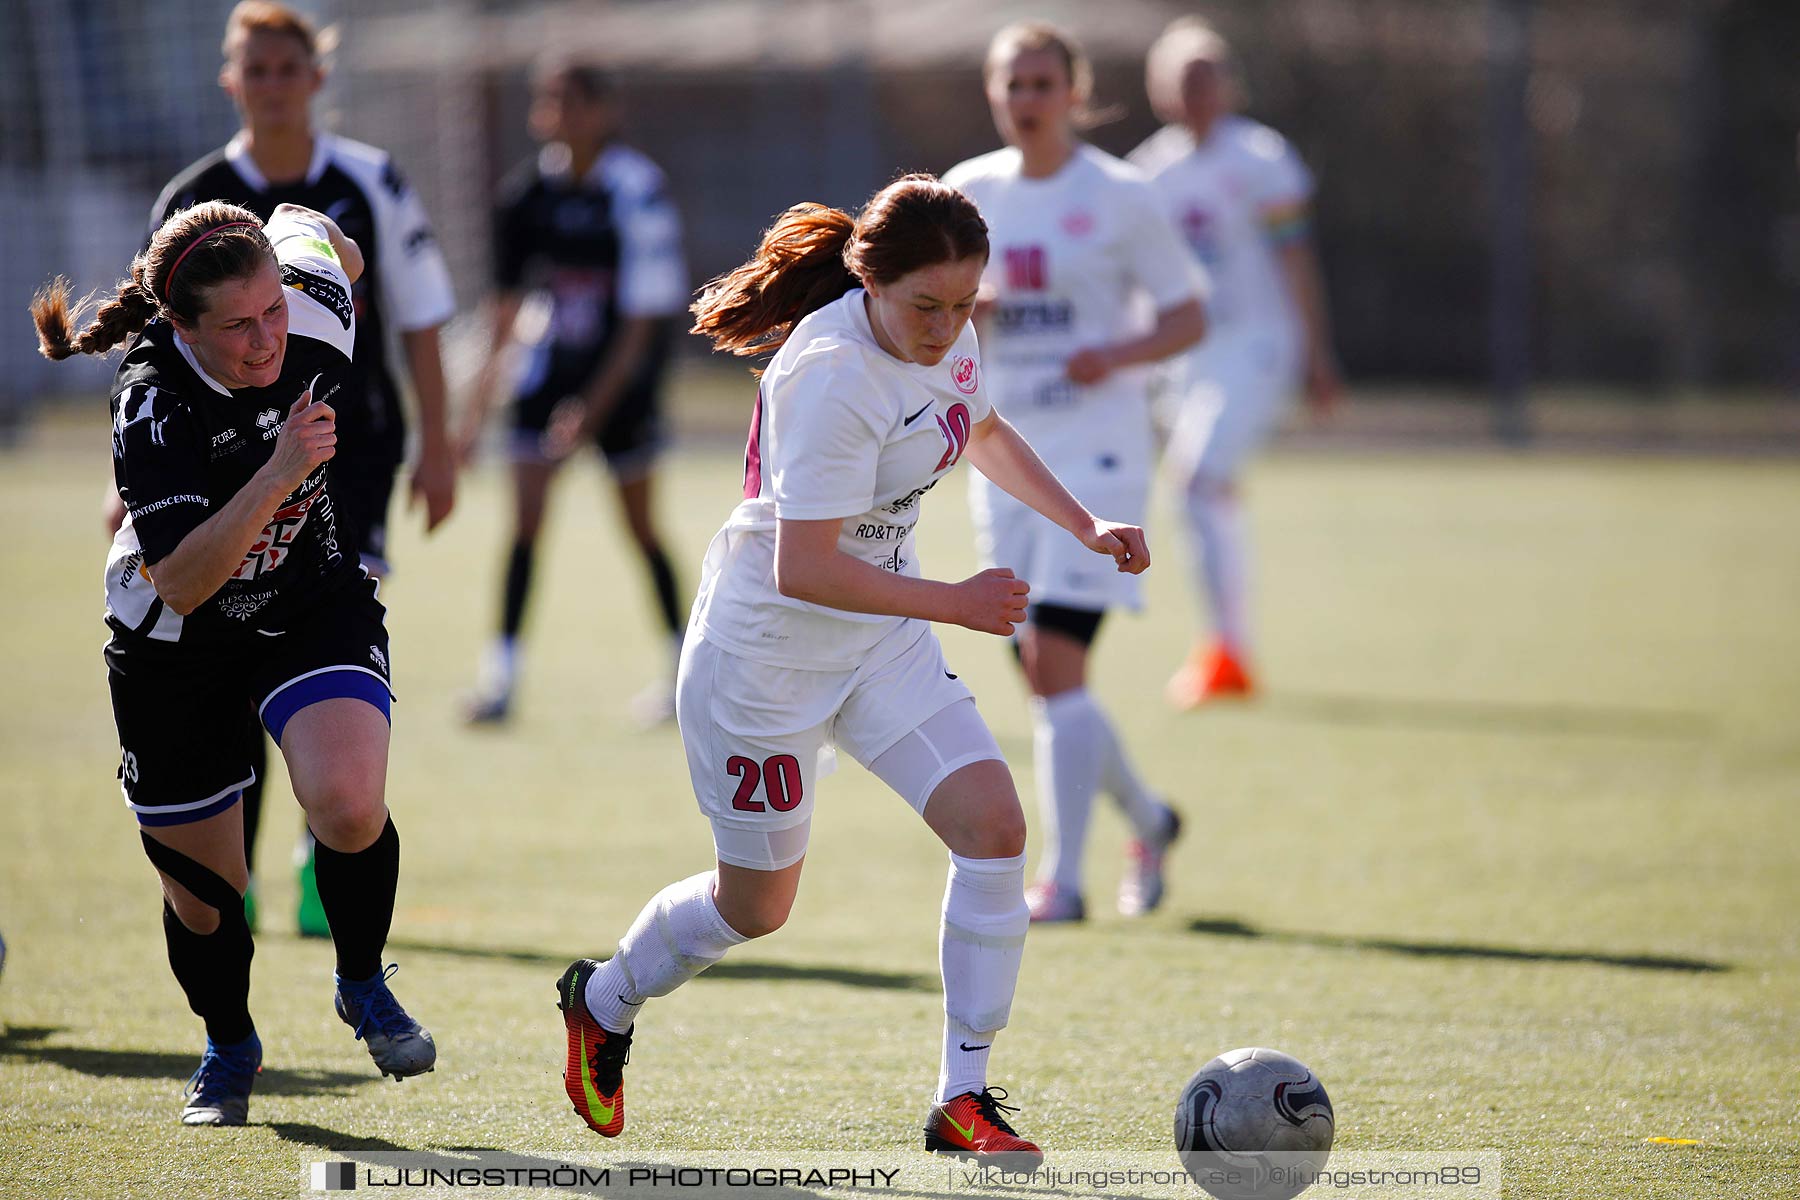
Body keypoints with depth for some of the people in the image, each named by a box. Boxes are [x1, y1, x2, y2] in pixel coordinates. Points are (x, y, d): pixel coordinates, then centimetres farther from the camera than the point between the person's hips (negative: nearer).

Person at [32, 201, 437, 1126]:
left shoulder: (312, 307, -21)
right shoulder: (152, 403, -32)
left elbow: (301, 225, 3)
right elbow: (181, 583, -39)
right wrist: (278, 472, -48)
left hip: (315, 606, 2)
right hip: (176, 647, -2)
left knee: (348, 808, -26)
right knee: (201, 895, 10)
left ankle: (363, 985, 4)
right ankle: (229, 1047, 43)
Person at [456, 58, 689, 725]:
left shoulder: (637, 191, -16)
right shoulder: (528, 195, -3)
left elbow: (644, 320, -16)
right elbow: (509, 303, 6)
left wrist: (594, 407, -21)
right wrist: (480, 404, 3)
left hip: (620, 372, -3)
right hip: (550, 365, 3)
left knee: (639, 525, 6)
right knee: (526, 515, -7)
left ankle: (683, 662, 24)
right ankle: (501, 674, -6)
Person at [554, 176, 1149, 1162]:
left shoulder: (945, 339, -4)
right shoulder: (834, 377, -30)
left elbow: (983, 433, 20)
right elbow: (802, 568, -33)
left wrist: (1085, 526, 9)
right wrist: (957, 604, -32)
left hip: (883, 636, 7)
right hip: (765, 647, -7)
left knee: (994, 824, -11)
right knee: (757, 904, 8)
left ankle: (963, 1098, -3)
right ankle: (603, 1001, 39)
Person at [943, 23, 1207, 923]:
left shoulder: (1119, 197, -5)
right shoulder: (970, 192, 7)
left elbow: (1188, 316, -1)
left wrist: (1119, 353, -20)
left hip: (1098, 452, -5)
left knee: (1054, 661, -16)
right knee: (1041, 674, 8)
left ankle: (1061, 880, -13)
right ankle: (1148, 820, 33)